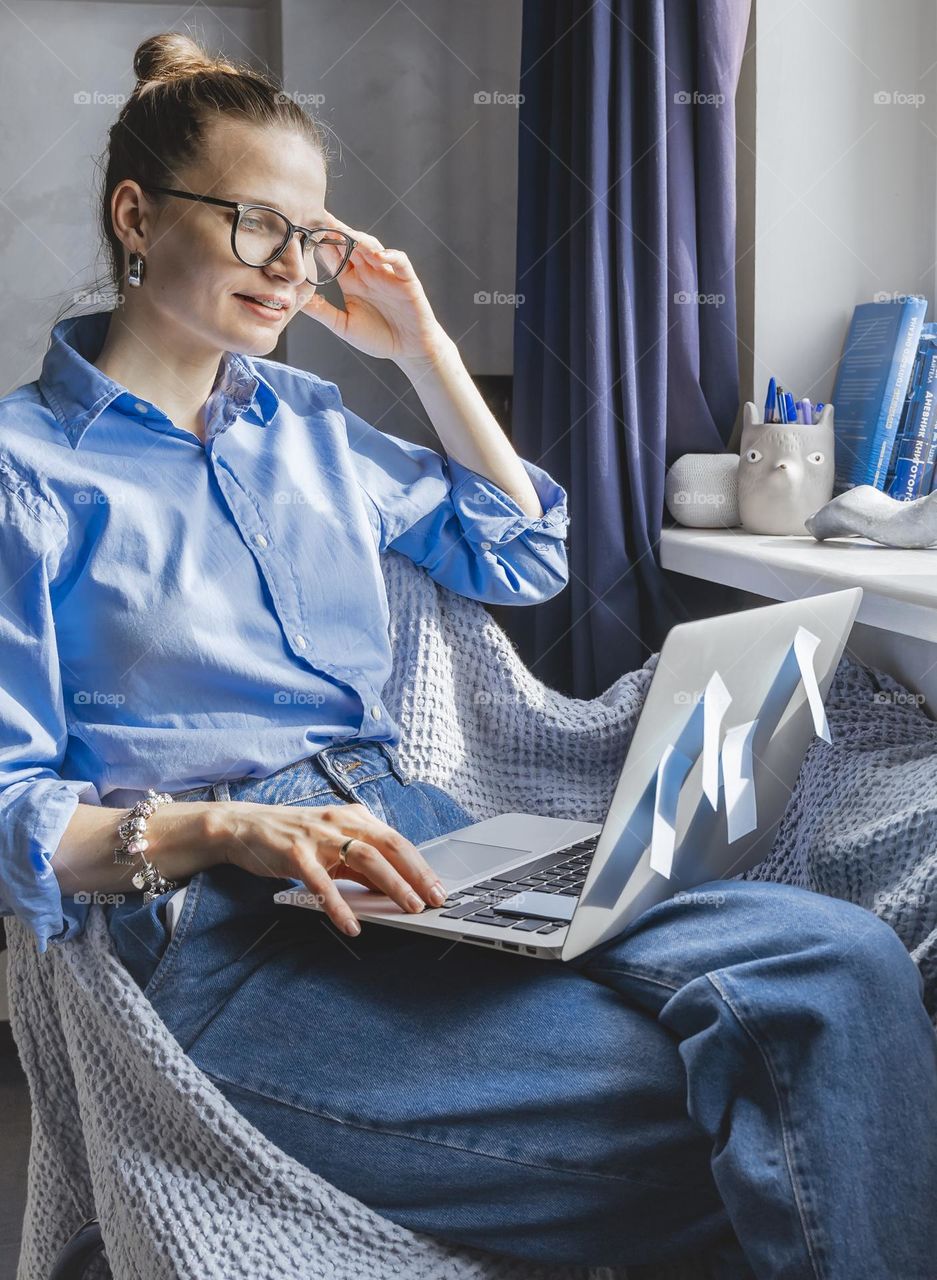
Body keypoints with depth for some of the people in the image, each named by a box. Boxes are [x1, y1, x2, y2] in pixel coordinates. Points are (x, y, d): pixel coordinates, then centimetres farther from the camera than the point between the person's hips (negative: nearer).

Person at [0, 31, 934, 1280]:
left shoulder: (308, 420, 21)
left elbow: (523, 558, 31)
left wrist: (421, 344, 23)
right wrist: (217, 829, -22)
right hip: (227, 939, -6)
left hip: (422, 851, 7)